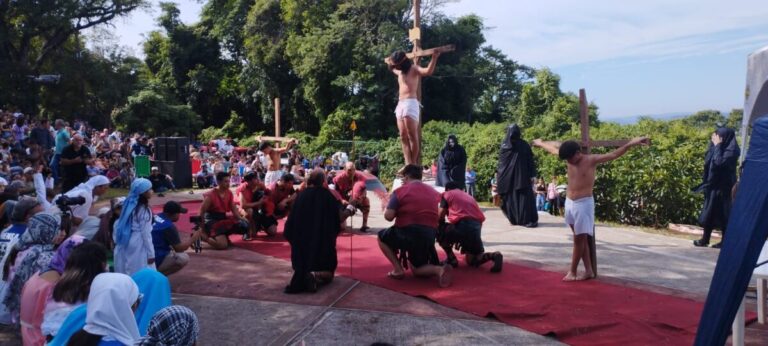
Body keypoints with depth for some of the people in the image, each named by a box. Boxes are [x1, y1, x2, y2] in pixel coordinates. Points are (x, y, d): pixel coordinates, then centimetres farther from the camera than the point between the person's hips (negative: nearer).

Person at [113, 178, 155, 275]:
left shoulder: (130, 204, 8)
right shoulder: (144, 210, -15)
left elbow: (118, 225, 13)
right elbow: (146, 233, -15)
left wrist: (116, 240, 23)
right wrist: (150, 253, -11)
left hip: (126, 244, 8)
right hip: (138, 246, -8)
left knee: (126, 273, 13)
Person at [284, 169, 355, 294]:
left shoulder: (301, 195, 0)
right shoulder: (327, 195, -8)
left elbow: (291, 222, 7)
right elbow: (340, 217, -8)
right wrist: (349, 210, 13)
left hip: (301, 244, 3)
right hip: (323, 244, -3)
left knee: (302, 268, 21)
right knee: (328, 271, 15)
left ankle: (301, 278, -18)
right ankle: (315, 276, -22)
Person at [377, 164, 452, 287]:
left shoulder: (400, 191, -2)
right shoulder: (434, 192, 16)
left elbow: (388, 216, -9)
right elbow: (439, 217, 22)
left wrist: (393, 210, 12)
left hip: (408, 234, -5)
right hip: (429, 236, 5)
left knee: (382, 237, 23)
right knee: (416, 269, 23)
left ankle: (398, 270, 7)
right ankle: (439, 269, -10)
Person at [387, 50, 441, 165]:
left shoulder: (413, 69, -2)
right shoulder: (400, 72, 21)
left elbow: (428, 71, -22)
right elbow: (392, 69, 48)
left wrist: (434, 58, -31)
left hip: (410, 104, -8)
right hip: (400, 105, 8)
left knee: (412, 136, -9)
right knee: (403, 137, 2)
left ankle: (414, 164, -8)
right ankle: (408, 164, 1)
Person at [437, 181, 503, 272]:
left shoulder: (447, 194, 16)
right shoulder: (469, 196, 33)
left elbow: (440, 216, 9)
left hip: (462, 225, -6)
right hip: (477, 226, 6)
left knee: (439, 231, 21)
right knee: (472, 260, 20)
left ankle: (452, 259, 11)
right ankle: (494, 255, -6)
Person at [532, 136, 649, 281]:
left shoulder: (591, 160, -11)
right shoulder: (569, 159, 4)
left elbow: (613, 154, -23)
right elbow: (553, 149, 21)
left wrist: (630, 144, -37)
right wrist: (540, 143, 36)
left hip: (584, 203, -6)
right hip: (569, 203, 6)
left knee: (579, 239, 1)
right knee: (580, 239, 9)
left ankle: (572, 272, 11)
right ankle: (588, 271, 15)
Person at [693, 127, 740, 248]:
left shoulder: (731, 150, -14)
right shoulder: (722, 148, 12)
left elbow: (719, 162, -26)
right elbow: (707, 161, 15)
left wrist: (717, 145, -18)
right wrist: (713, 144, 7)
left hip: (722, 187, -9)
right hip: (713, 185, 9)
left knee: (722, 214, -4)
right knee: (709, 213, 11)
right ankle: (705, 239, 18)